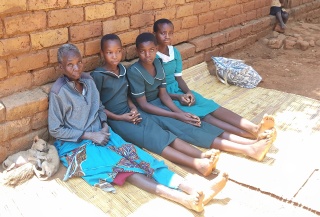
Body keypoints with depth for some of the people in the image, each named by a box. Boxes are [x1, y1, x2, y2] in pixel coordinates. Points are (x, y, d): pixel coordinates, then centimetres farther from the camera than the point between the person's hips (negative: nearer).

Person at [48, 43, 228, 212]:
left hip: (99, 133, 5)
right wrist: (90, 135, -15)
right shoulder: (59, 92, -14)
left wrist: (104, 126, -5)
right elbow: (55, 130, -11)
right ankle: (182, 198, -42)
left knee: (136, 154, -19)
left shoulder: (88, 80, 3)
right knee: (120, 165, -27)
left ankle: (196, 190, -34)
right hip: (74, 144, -5)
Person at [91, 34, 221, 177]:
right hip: (113, 118, -6)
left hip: (129, 112, 6)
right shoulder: (98, 75, -11)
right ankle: (197, 163, -40)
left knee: (161, 133, -17)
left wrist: (133, 107, -2)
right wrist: (119, 117, -14)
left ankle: (202, 155, -33)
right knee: (150, 138, -25)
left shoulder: (122, 69, 8)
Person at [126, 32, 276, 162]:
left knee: (194, 122, -13)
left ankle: (251, 142, -25)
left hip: (160, 104, 7)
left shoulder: (157, 63, 2)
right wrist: (176, 115, -20)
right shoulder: (134, 71, -19)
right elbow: (143, 104, -19)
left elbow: (163, 94, 2)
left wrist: (180, 112, -14)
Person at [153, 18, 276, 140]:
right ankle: (248, 135, -42)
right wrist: (177, 97, -21)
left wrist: (188, 92, -12)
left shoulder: (175, 52, 5)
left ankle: (254, 129, -34)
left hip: (177, 89, 7)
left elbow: (179, 78, 9)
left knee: (209, 105, -17)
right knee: (195, 113, -28)